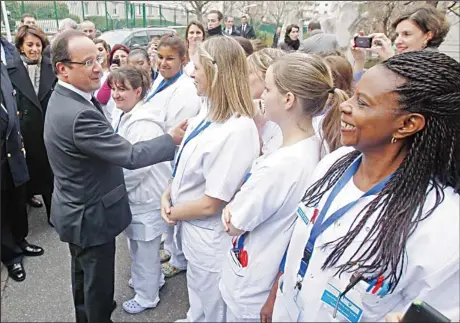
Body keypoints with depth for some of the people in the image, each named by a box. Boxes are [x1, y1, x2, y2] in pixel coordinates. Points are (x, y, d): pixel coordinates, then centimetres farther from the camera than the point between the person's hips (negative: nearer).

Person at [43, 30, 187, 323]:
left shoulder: (64, 98, -1)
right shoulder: (78, 115, -33)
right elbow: (130, 156, -29)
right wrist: (172, 138, -18)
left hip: (77, 209, 10)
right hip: (91, 215, -10)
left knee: (83, 274, 30)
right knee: (98, 282, 13)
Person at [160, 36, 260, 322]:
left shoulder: (237, 131, -29)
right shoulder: (209, 116, 0)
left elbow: (210, 204, -26)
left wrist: (173, 213, -10)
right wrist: (167, 194, -6)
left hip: (209, 241, -8)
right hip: (193, 232, 8)